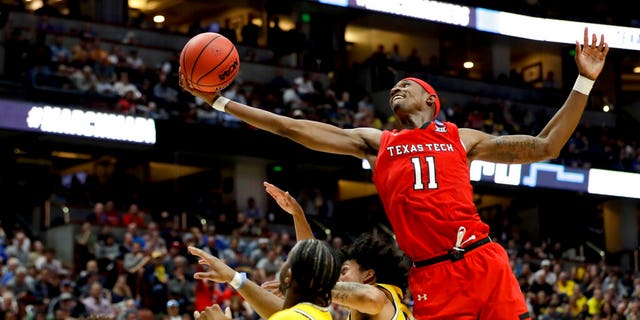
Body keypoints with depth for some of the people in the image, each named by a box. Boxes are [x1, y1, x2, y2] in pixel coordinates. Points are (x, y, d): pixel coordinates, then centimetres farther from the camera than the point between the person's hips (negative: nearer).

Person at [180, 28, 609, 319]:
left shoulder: (461, 139, 18)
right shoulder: (375, 143, 18)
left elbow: (546, 147, 16)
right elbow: (294, 129, 14)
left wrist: (584, 82, 11)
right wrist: (220, 102, 10)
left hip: (484, 262, 0)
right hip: (432, 278, 0)